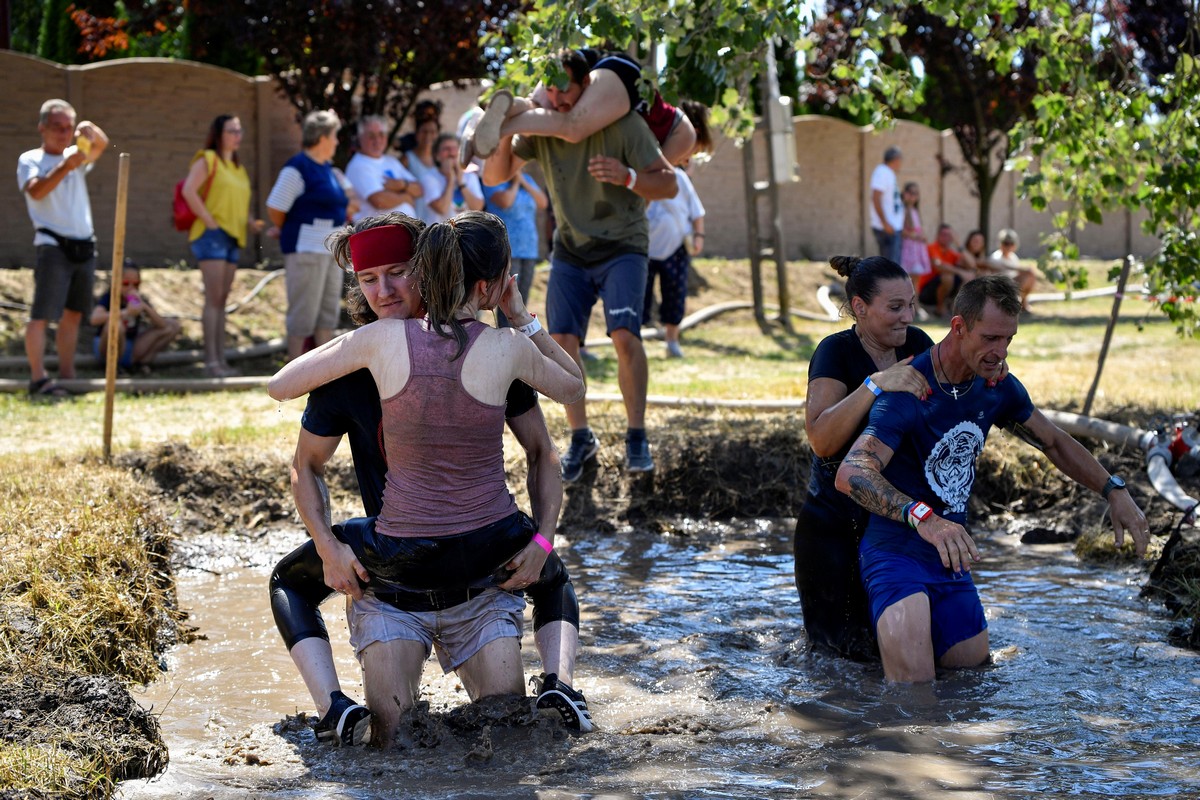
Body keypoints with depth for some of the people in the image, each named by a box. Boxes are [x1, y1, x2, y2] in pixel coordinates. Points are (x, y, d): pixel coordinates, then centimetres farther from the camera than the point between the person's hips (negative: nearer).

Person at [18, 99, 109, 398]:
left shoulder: (76, 156, 16)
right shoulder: (30, 159, -1)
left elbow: (101, 145, 0)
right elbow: (36, 191, -19)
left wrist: (91, 130, -21)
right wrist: (64, 167, -31)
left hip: (85, 247, 6)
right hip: (54, 246, -6)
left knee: (73, 314, 10)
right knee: (42, 314, -12)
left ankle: (67, 375, 15)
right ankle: (38, 378, -15)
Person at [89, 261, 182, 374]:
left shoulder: (141, 300, 3)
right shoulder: (108, 298, -12)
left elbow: (162, 325, -8)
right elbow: (94, 319, -33)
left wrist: (144, 306, -23)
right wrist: (126, 313, -42)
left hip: (131, 350, 6)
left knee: (174, 325, -1)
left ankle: (140, 361, -3)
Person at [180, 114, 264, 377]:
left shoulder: (238, 169, 21)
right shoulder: (207, 159, -3)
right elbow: (189, 191, -15)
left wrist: (251, 222, 9)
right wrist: (209, 221, -17)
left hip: (233, 237, 8)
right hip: (212, 235, -8)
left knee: (222, 299, 7)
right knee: (214, 297, -11)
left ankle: (221, 359, 8)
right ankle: (211, 360, -13)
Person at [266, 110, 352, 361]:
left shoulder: (327, 168, 16)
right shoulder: (297, 168, -12)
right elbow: (275, 208, -13)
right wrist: (286, 231, 4)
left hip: (331, 247, 9)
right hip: (306, 247, -9)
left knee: (329, 307, 10)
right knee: (304, 310, -5)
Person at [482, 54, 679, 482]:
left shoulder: (622, 125, -17)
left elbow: (668, 185, -16)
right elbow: (494, 177, -3)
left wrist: (627, 176, -36)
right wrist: (505, 135, -22)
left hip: (621, 248, -4)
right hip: (570, 251, 4)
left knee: (624, 335, -22)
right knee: (563, 341, -6)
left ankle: (636, 437, -9)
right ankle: (580, 438, 11)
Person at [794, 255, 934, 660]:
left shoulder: (917, 344, -1)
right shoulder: (836, 351, -17)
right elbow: (822, 441, -30)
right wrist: (876, 384, -40)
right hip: (836, 517, -4)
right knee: (852, 645, 1)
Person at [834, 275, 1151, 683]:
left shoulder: (998, 388, 1)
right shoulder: (909, 390, -22)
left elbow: (1054, 442, 19)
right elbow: (851, 473, -36)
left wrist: (1115, 492, 5)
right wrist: (922, 517, -52)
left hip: (951, 557, 7)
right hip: (897, 553, -7)